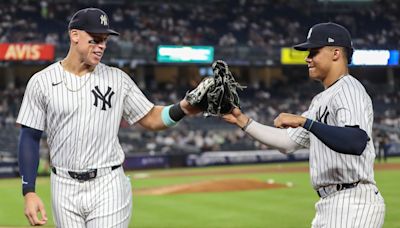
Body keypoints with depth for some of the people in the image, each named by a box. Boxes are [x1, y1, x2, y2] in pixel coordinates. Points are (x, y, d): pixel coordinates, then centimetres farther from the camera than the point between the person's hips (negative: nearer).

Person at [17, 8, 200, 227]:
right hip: (64, 187, 0)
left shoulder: (117, 79, 3)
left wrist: (183, 108, -15)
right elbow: (29, 139, 0)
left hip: (108, 186, 0)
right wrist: (29, 193, -6)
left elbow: (151, 119, 5)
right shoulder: (42, 81, -1)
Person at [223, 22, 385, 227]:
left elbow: (357, 143, -30)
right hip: (329, 204, 11)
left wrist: (305, 121, -34)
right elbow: (288, 141, 25)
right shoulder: (321, 100, 20)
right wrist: (243, 121, 20)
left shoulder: (349, 89, -11)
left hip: (353, 203, -10)